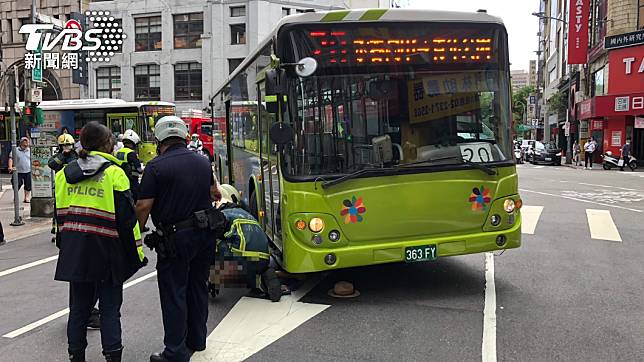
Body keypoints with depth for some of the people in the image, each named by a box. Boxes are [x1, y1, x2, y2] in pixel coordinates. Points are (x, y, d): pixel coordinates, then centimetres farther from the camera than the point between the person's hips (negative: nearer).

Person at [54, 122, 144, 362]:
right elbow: (127, 217, -13)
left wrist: (65, 245, 19)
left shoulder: (63, 174, 7)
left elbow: (60, 215, 11)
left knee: (79, 306, 15)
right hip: (105, 251, -5)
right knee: (110, 308, 5)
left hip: (73, 251, 5)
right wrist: (135, 252, -6)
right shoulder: (114, 174, -10)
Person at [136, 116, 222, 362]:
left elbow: (144, 206, -15)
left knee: (173, 295, 3)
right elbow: (214, 192, 25)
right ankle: (197, 340, 32)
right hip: (205, 235, 6)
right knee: (198, 287, 19)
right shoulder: (202, 162, 8)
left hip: (175, 238, -6)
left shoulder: (156, 166, -11)